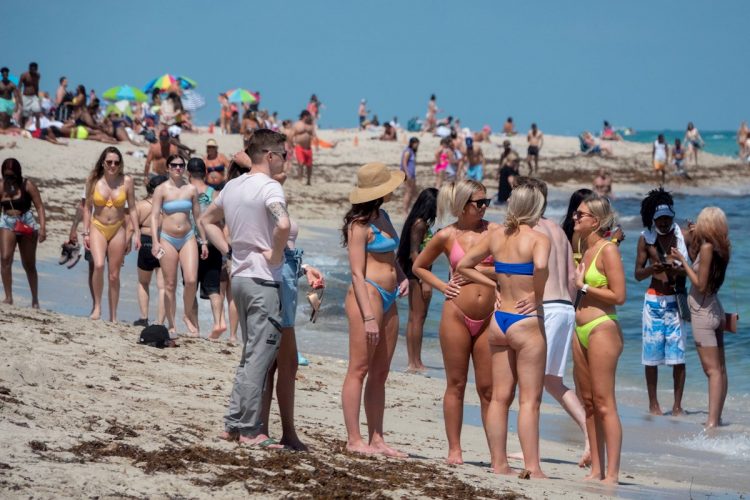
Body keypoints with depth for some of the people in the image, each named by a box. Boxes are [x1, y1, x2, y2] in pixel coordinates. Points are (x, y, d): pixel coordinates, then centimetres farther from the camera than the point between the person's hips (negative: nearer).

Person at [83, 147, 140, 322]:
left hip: (117, 230, 1)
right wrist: (86, 233, 2)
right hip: (98, 228, -1)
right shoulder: (94, 181, -2)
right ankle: (97, 306, -9)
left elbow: (132, 208, 4)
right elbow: (88, 208, 5)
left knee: (114, 275, 4)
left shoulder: (126, 181, -2)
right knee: (98, 265, -25)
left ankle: (113, 316, 13)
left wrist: (136, 233, 0)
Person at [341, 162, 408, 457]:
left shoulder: (383, 217, 15)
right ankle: (354, 440, -4)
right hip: (367, 296, -9)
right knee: (359, 369, -5)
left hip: (388, 299, 9)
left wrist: (402, 277, 7)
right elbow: (357, 273, -14)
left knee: (380, 373, 9)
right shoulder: (359, 225, -10)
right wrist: (368, 317, -20)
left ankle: (376, 438, 13)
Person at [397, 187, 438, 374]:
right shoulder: (420, 224, -14)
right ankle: (416, 363, -5)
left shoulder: (422, 223, 14)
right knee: (418, 318, -7)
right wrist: (424, 281, -21)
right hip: (418, 274, -10)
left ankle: (412, 362, 15)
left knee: (414, 318, 11)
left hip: (415, 274, 10)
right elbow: (414, 253, -19)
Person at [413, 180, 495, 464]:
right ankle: (454, 449, 9)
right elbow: (418, 266, 15)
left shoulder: (494, 231, 4)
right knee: (456, 385, 4)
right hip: (457, 315, -1)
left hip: (488, 318, 1)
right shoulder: (447, 236, 2)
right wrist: (442, 286, 3)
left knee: (488, 388, 2)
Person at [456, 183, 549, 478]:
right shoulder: (537, 238, -10)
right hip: (526, 322, -6)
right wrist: (537, 296, -15)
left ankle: (499, 464, 13)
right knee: (529, 399, -3)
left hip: (498, 321, 6)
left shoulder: (496, 235, 7)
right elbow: (540, 266, -31)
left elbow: (463, 266, 14)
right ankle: (532, 468, -5)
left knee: (500, 396, 11)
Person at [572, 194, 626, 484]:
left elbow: (619, 296, -16)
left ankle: (612, 474, -9)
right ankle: (596, 470, 15)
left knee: (604, 404, -9)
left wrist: (583, 286, -11)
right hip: (581, 330, 9)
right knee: (588, 403, 10)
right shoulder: (586, 250, 15)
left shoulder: (608, 250, -11)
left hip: (602, 329, -9)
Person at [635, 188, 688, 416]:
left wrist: (677, 270, -18)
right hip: (654, 300, 1)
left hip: (676, 299, -1)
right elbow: (638, 274, 4)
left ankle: (677, 404, 2)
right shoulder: (646, 238, 4)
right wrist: (653, 269, -17)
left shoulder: (682, 236, 1)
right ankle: (653, 403, 9)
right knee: (651, 355, 1)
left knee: (678, 354, -5)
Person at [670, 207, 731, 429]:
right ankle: (716, 418, 17)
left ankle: (712, 422, -12)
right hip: (715, 310, 9)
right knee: (720, 369, 10)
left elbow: (700, 284, -18)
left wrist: (682, 261, -13)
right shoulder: (720, 248, 5)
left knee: (712, 369, -10)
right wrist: (693, 240, 16)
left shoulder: (707, 247, -19)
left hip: (703, 312, -9)